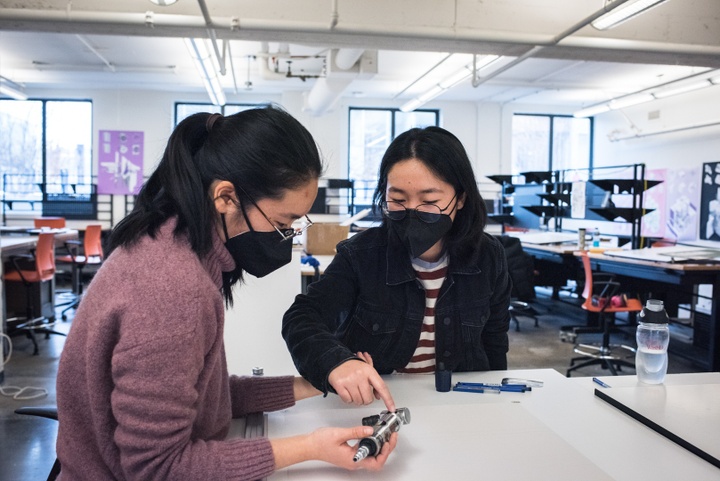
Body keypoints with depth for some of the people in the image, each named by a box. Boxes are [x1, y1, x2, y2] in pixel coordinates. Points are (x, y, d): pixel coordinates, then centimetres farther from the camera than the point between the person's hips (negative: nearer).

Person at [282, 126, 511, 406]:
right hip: (368, 403, -2)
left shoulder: (488, 257, -5)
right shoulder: (361, 254, -14)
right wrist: (335, 362, -40)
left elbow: (494, 343, 10)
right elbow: (302, 319, -20)